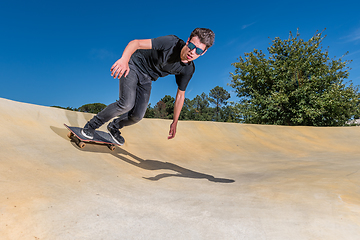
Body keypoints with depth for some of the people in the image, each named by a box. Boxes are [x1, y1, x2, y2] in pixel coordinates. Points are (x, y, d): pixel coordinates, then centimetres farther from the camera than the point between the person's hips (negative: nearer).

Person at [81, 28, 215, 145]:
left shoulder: (188, 69, -12)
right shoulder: (171, 42, -28)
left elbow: (180, 95, 0)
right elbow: (136, 43, -31)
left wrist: (174, 122, 2)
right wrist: (124, 59, -53)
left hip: (146, 79, 5)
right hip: (133, 66, -5)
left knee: (137, 116, -5)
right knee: (127, 103, -24)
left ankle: (114, 127, 27)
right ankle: (91, 126, -2)